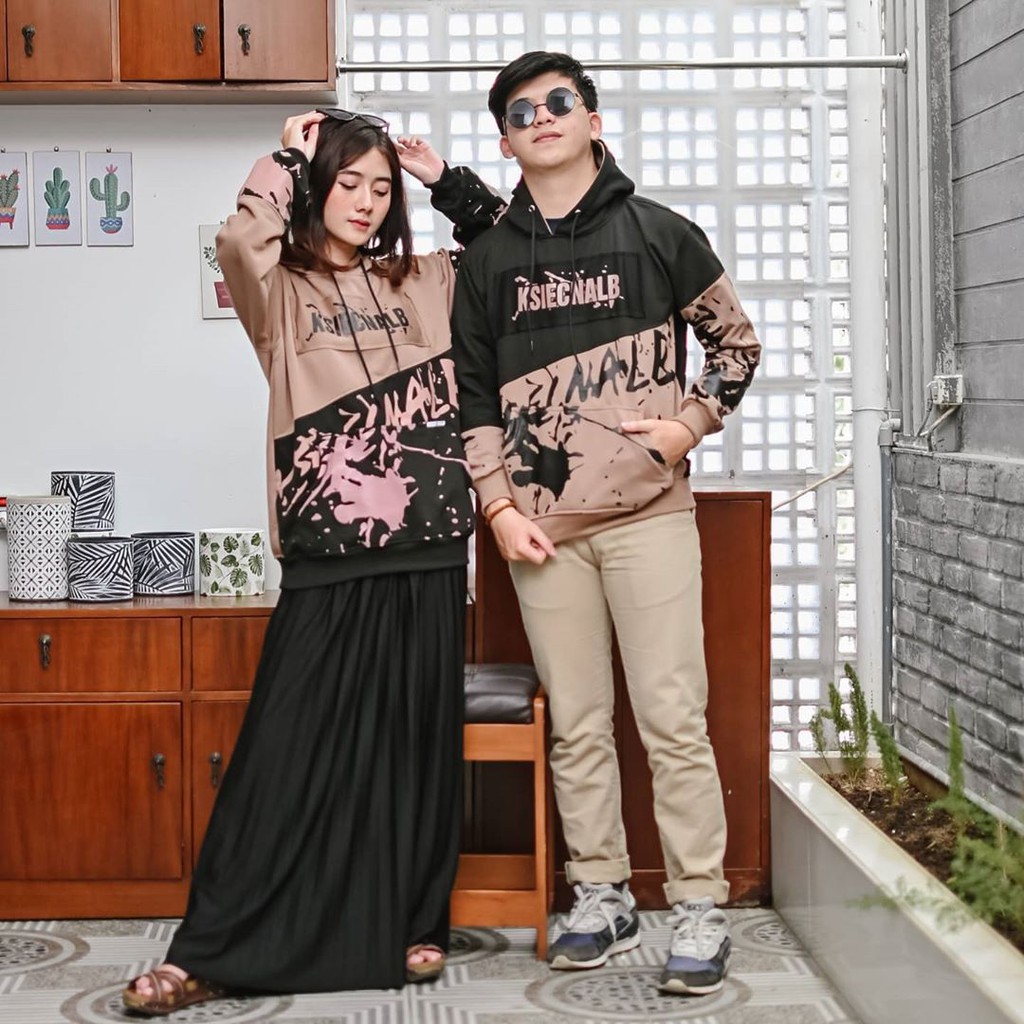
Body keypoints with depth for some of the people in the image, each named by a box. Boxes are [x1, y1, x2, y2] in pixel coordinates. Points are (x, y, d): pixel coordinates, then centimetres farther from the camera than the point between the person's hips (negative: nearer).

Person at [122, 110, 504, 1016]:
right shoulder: (283, 289, 3)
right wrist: (286, 157, -4)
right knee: (287, 754, -3)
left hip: (427, 556, 4)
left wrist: (449, 181, 12)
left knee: (416, 749, 9)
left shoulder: (426, 283, 16)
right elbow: (240, 240, -18)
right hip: (328, 562, -3)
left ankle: (411, 927, 23)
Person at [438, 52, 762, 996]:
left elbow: (736, 341, 13)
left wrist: (695, 421, -2)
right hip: (541, 525, 3)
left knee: (673, 719, -5)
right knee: (577, 727, 7)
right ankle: (602, 899, 18)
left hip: (648, 512, -2)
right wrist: (499, 506, 1)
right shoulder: (487, 260, 11)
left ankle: (701, 911, 3)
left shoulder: (657, 233, 5)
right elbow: (472, 395, 11)